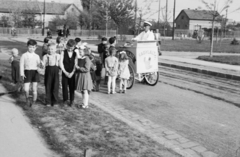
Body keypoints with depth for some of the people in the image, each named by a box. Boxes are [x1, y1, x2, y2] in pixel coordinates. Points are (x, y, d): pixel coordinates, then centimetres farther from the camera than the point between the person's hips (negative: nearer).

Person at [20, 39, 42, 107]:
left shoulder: (37, 56, 6)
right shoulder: (24, 55, 1)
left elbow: (39, 65, 4)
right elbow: (21, 65, 1)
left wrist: (40, 65, -20)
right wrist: (22, 74, -5)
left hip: (35, 72, 1)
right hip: (27, 72, -1)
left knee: (35, 88, 5)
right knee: (26, 89, -7)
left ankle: (34, 101, 22)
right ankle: (27, 98, 24)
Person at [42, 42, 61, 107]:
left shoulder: (58, 56, 4)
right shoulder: (45, 56, 2)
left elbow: (60, 64, 4)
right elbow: (43, 65, -1)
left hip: (55, 72, 0)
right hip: (48, 71, 0)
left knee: (55, 87, 2)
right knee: (48, 87, 4)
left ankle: (55, 102, 14)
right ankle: (48, 102, 15)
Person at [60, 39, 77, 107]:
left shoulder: (75, 54, -1)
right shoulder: (63, 53, -2)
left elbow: (75, 64, -3)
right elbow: (61, 63, -5)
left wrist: (72, 73, -11)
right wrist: (65, 72, -11)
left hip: (72, 73, 0)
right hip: (65, 73, 0)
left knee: (72, 87, 4)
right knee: (64, 86, 2)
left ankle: (72, 101, 17)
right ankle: (65, 100, 15)